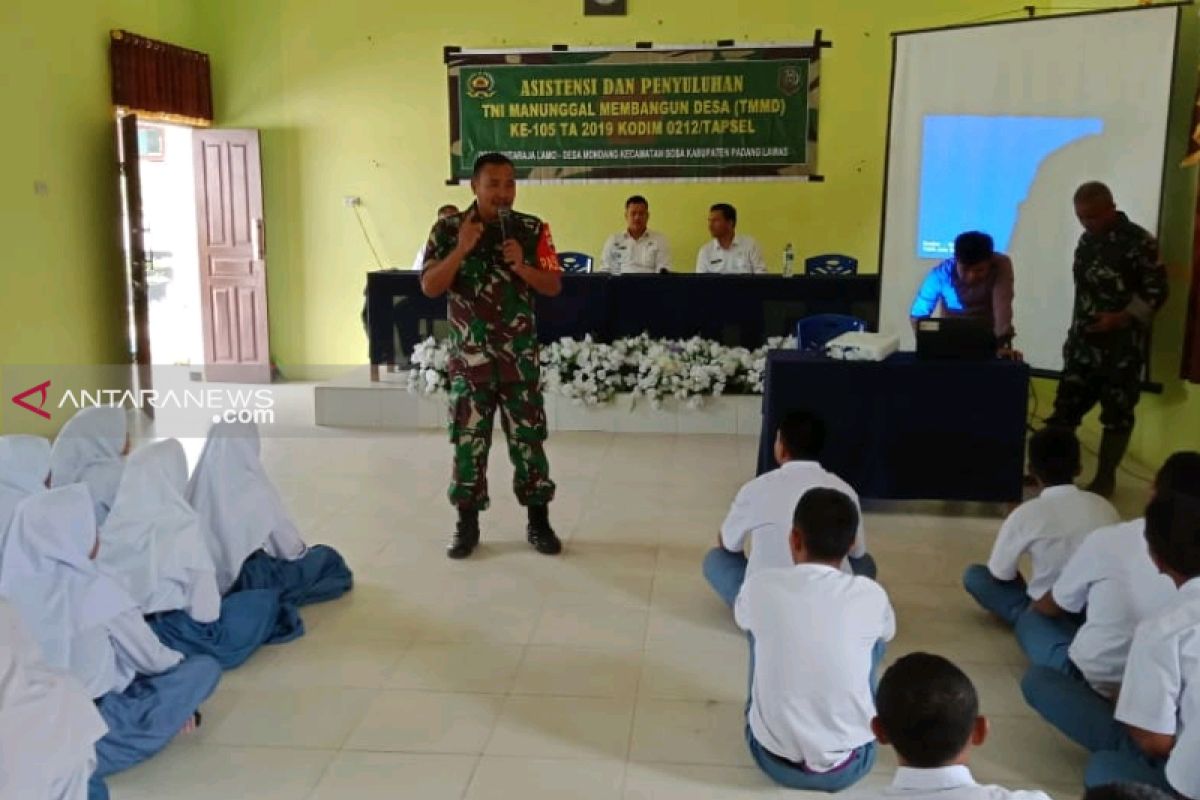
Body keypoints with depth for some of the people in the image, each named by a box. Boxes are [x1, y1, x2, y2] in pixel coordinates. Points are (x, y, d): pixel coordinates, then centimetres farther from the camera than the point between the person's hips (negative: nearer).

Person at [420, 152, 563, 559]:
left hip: (520, 355, 0)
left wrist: (522, 266, -17)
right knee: (468, 440, 5)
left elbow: (554, 287, 0)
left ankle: (538, 521, 16)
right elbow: (429, 288, -7)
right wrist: (460, 250, -19)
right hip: (469, 355, 0)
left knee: (528, 438, 4)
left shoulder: (533, 230, 1)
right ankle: (467, 524, 17)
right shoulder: (448, 230, -1)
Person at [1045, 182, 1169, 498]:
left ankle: (1105, 478, 14)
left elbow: (1156, 292, -10)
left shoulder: (1139, 242, -11)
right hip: (1084, 341, 6)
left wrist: (1121, 318, -22)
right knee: (1067, 405, 6)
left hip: (1122, 345, -6)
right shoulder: (1087, 240, 10)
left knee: (1117, 412, 4)